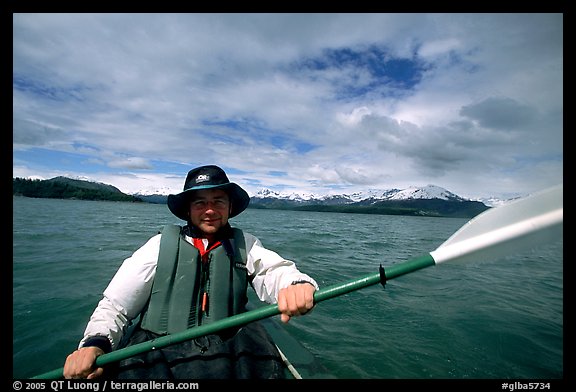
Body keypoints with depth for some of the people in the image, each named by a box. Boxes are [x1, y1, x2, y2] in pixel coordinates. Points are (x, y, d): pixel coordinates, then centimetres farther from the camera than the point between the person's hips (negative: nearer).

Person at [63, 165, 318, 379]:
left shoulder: (245, 245, 7)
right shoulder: (161, 244, 5)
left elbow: (276, 271, -9)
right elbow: (114, 305, 5)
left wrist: (298, 284, -32)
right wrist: (95, 342, -15)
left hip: (228, 356, 1)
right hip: (154, 355, 0)